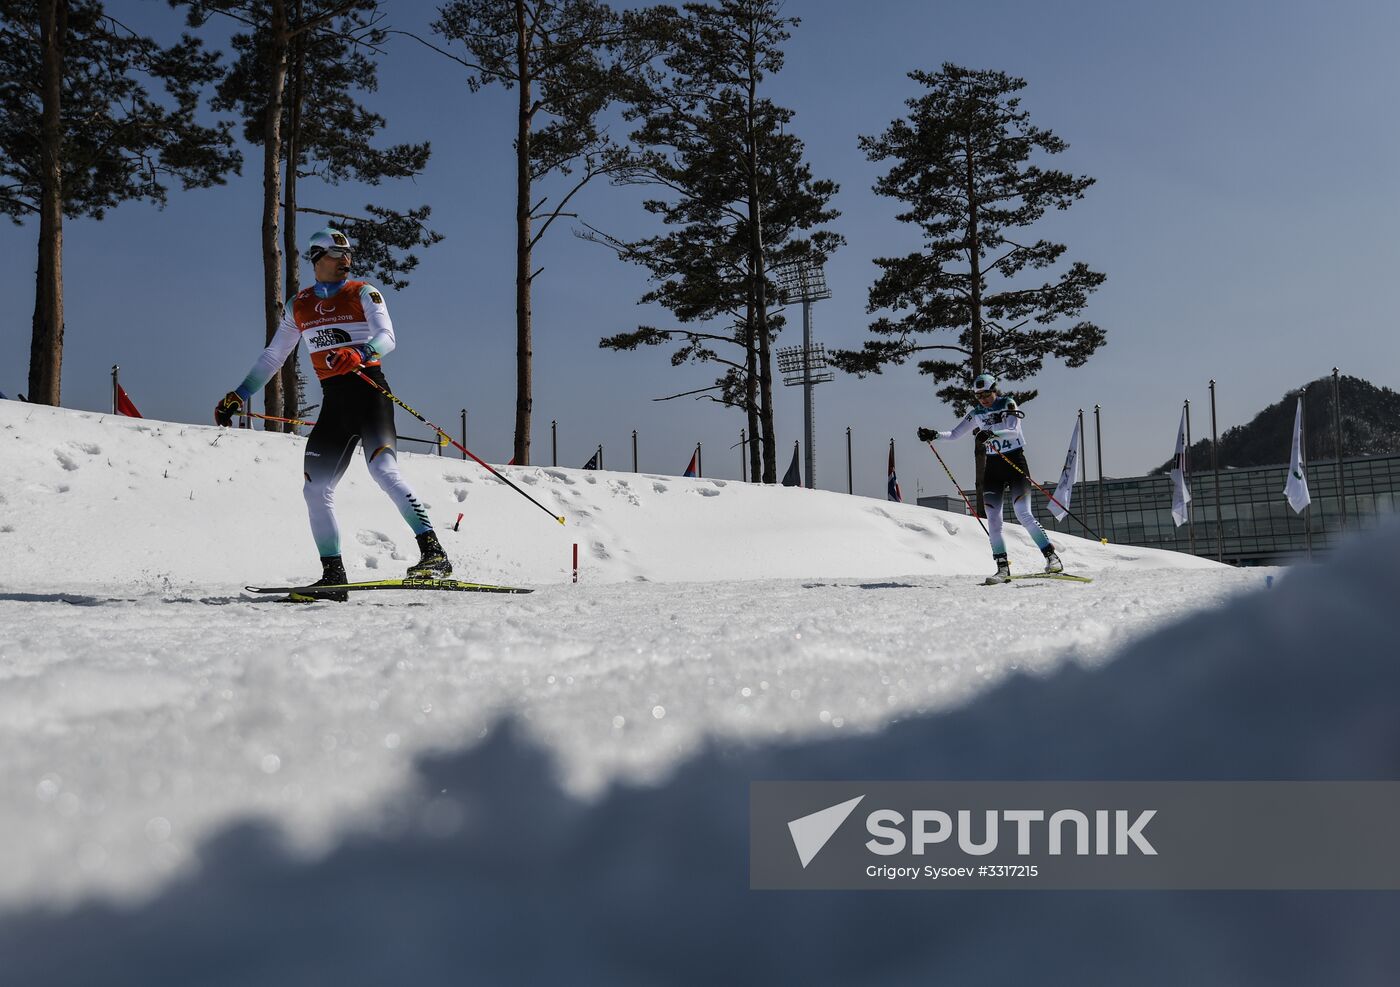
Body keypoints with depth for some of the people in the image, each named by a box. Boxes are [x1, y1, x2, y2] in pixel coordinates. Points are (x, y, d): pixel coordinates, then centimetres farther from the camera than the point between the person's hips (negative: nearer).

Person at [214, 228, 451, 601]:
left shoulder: (363, 293, 2)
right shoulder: (298, 306, 14)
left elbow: (387, 338, -13)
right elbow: (272, 356, 22)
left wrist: (359, 354, -34)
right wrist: (239, 395, 19)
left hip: (370, 391, -5)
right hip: (333, 402, 5)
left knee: (383, 470, -25)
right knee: (316, 488, 0)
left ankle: (433, 553, -28)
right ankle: (333, 575, 8)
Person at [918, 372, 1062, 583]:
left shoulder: (1008, 405, -6)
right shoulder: (976, 414, 8)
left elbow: (1014, 430, -22)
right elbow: (954, 433, 9)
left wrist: (991, 434, -40)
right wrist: (934, 435, -9)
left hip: (1015, 461, -5)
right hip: (992, 465, 5)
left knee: (1023, 514, -18)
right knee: (993, 520, -4)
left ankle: (1052, 557, -12)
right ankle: (1003, 568, -1)